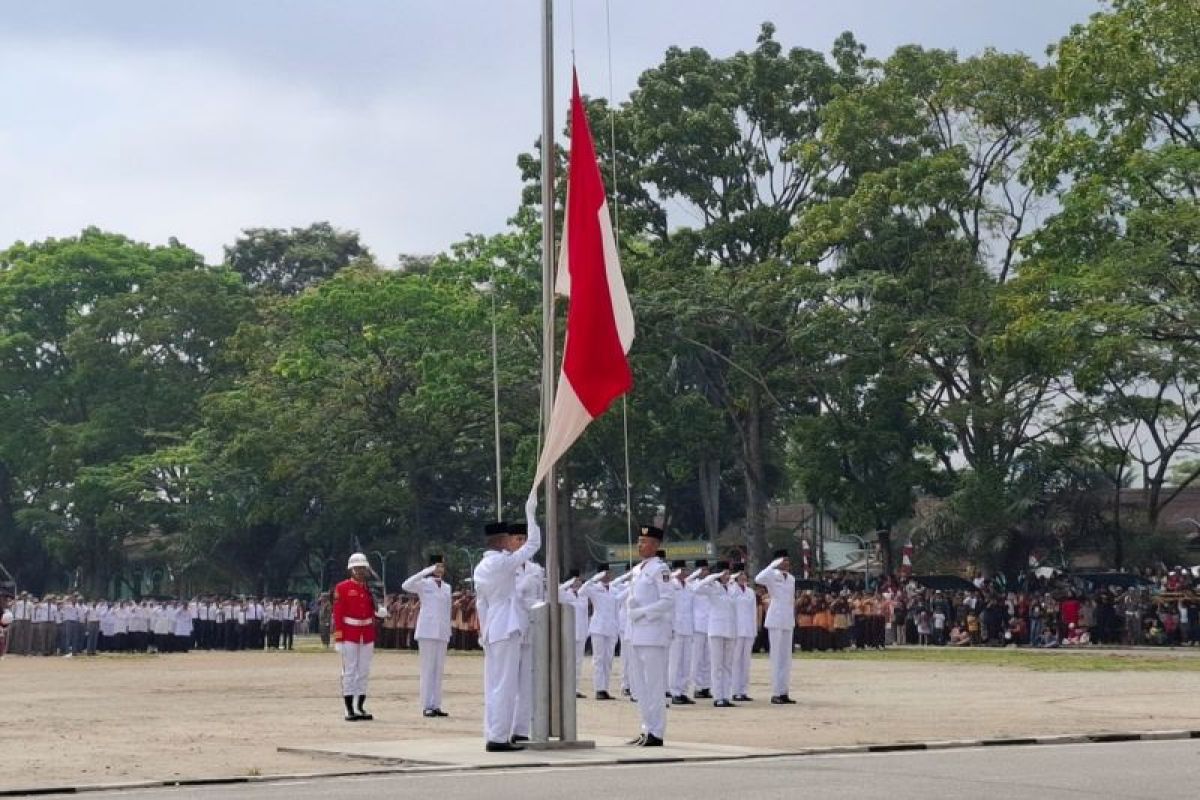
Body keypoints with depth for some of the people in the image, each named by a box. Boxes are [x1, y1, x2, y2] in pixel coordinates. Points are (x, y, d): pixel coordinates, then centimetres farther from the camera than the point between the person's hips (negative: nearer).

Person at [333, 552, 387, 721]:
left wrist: (380, 611, -6)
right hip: (349, 635, -5)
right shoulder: (342, 588, -5)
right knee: (349, 672, -3)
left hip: (367, 636, 5)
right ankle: (349, 710, -1)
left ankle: (360, 708, 13)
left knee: (364, 672, 7)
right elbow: (337, 614, -9)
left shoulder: (370, 589, 10)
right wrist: (338, 639, -14)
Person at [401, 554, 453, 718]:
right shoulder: (424, 584, 0)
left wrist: (448, 632, 12)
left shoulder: (447, 587, 15)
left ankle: (436, 705, 8)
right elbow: (405, 586, -18)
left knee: (439, 669, 5)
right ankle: (426, 706, -4)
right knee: (428, 668, -5)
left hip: (442, 632, 5)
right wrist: (425, 572, -24)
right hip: (427, 631, -5)